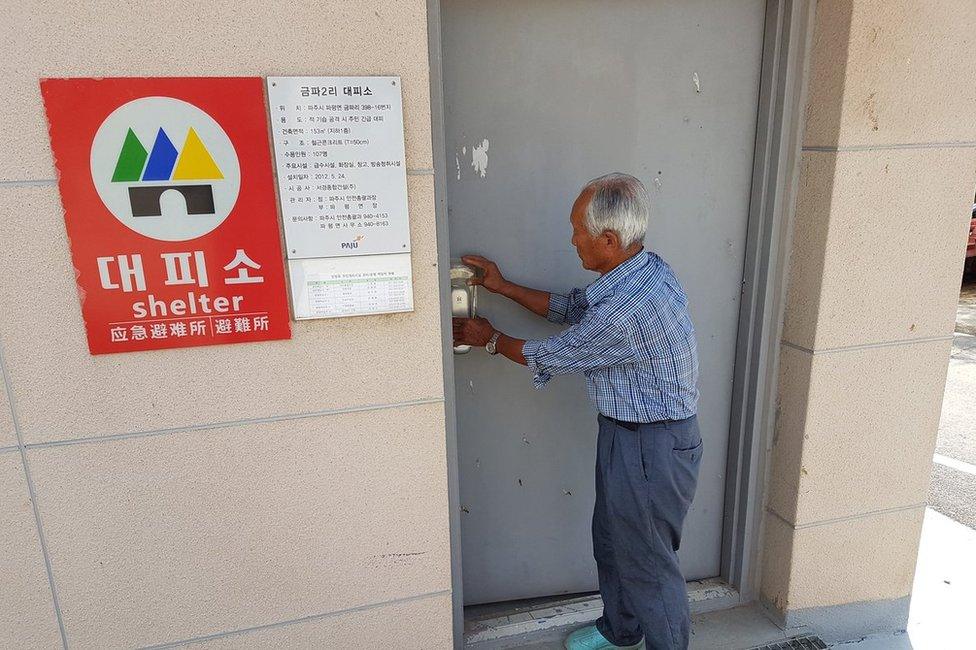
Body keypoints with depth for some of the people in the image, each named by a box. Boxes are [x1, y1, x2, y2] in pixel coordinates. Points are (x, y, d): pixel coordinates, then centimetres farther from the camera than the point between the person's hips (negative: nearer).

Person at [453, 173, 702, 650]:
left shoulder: (625, 310, -33)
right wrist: (504, 287, 9)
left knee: (646, 559, 11)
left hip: (649, 447, -10)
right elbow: (571, 307, 11)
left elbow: (552, 357, -17)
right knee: (612, 539, 26)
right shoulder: (644, 268, -3)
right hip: (626, 431, 10)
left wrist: (490, 338, 0)